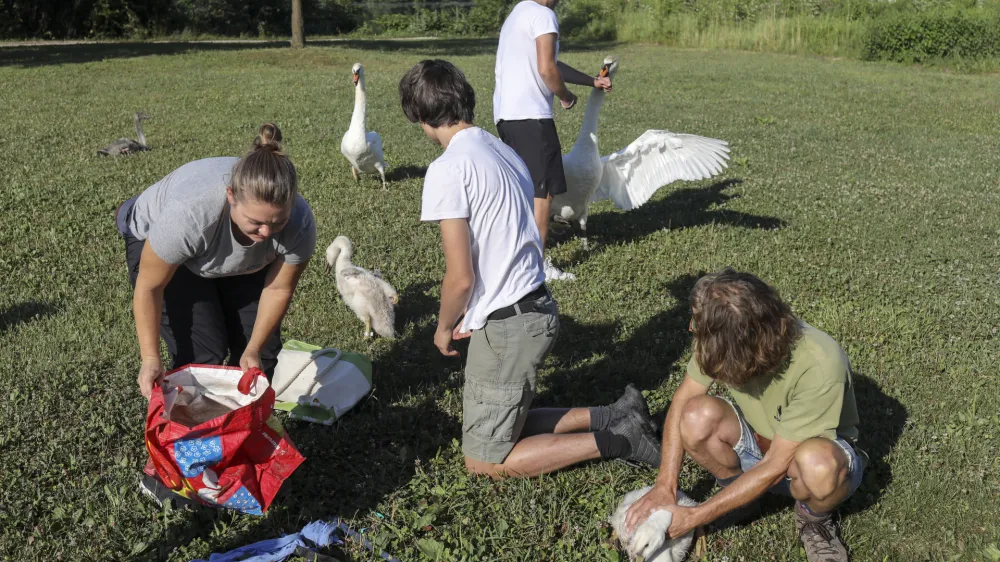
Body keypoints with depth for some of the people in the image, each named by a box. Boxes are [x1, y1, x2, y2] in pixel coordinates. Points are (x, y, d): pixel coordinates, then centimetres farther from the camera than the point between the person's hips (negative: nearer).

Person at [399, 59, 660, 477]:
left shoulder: (447, 169, -18)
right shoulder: (502, 150, 9)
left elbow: (460, 277, -19)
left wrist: (445, 327, 1)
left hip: (505, 326, -9)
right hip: (537, 307, 9)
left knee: (484, 461, 6)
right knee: (505, 426, 24)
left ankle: (617, 439, 1)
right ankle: (616, 416, 15)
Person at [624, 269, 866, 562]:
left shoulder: (819, 367, -37)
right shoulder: (723, 339, -25)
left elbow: (775, 467, -31)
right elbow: (683, 399, -12)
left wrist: (694, 517, -26)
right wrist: (665, 486, -21)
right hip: (758, 439, 4)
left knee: (818, 465, -39)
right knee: (697, 417, -26)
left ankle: (815, 517, -3)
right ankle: (742, 495, 3)